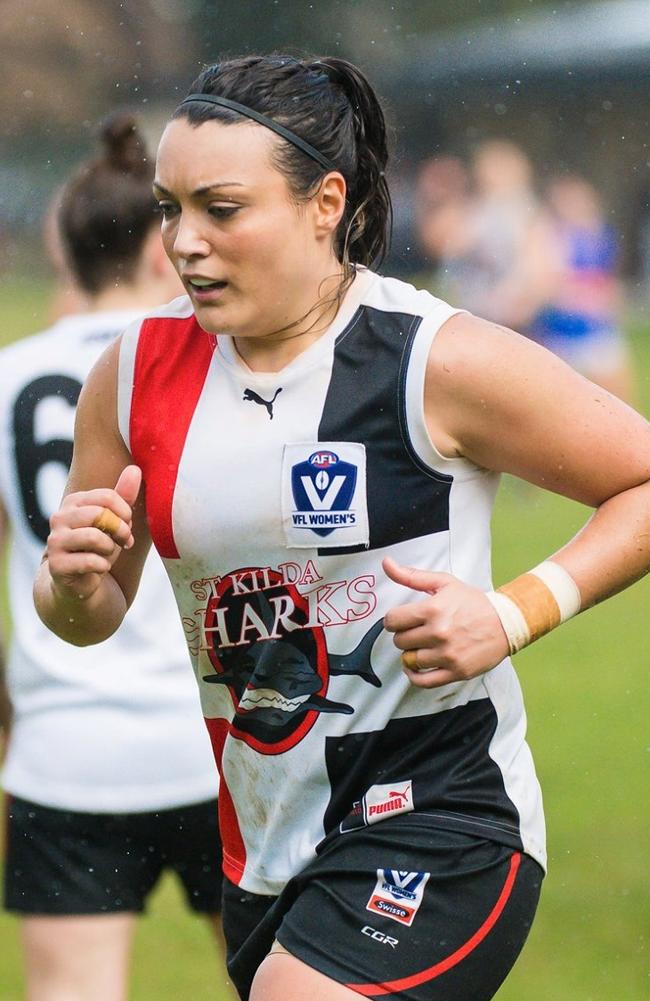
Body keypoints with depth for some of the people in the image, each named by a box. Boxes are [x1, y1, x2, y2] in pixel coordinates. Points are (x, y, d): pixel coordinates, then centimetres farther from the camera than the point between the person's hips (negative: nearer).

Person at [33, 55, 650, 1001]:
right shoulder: (136, 371, 2)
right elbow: (90, 618, 12)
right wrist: (74, 584, -11)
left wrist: (516, 615, -18)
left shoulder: (442, 360, -14)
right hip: (262, 841, 6)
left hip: (437, 822, -6)